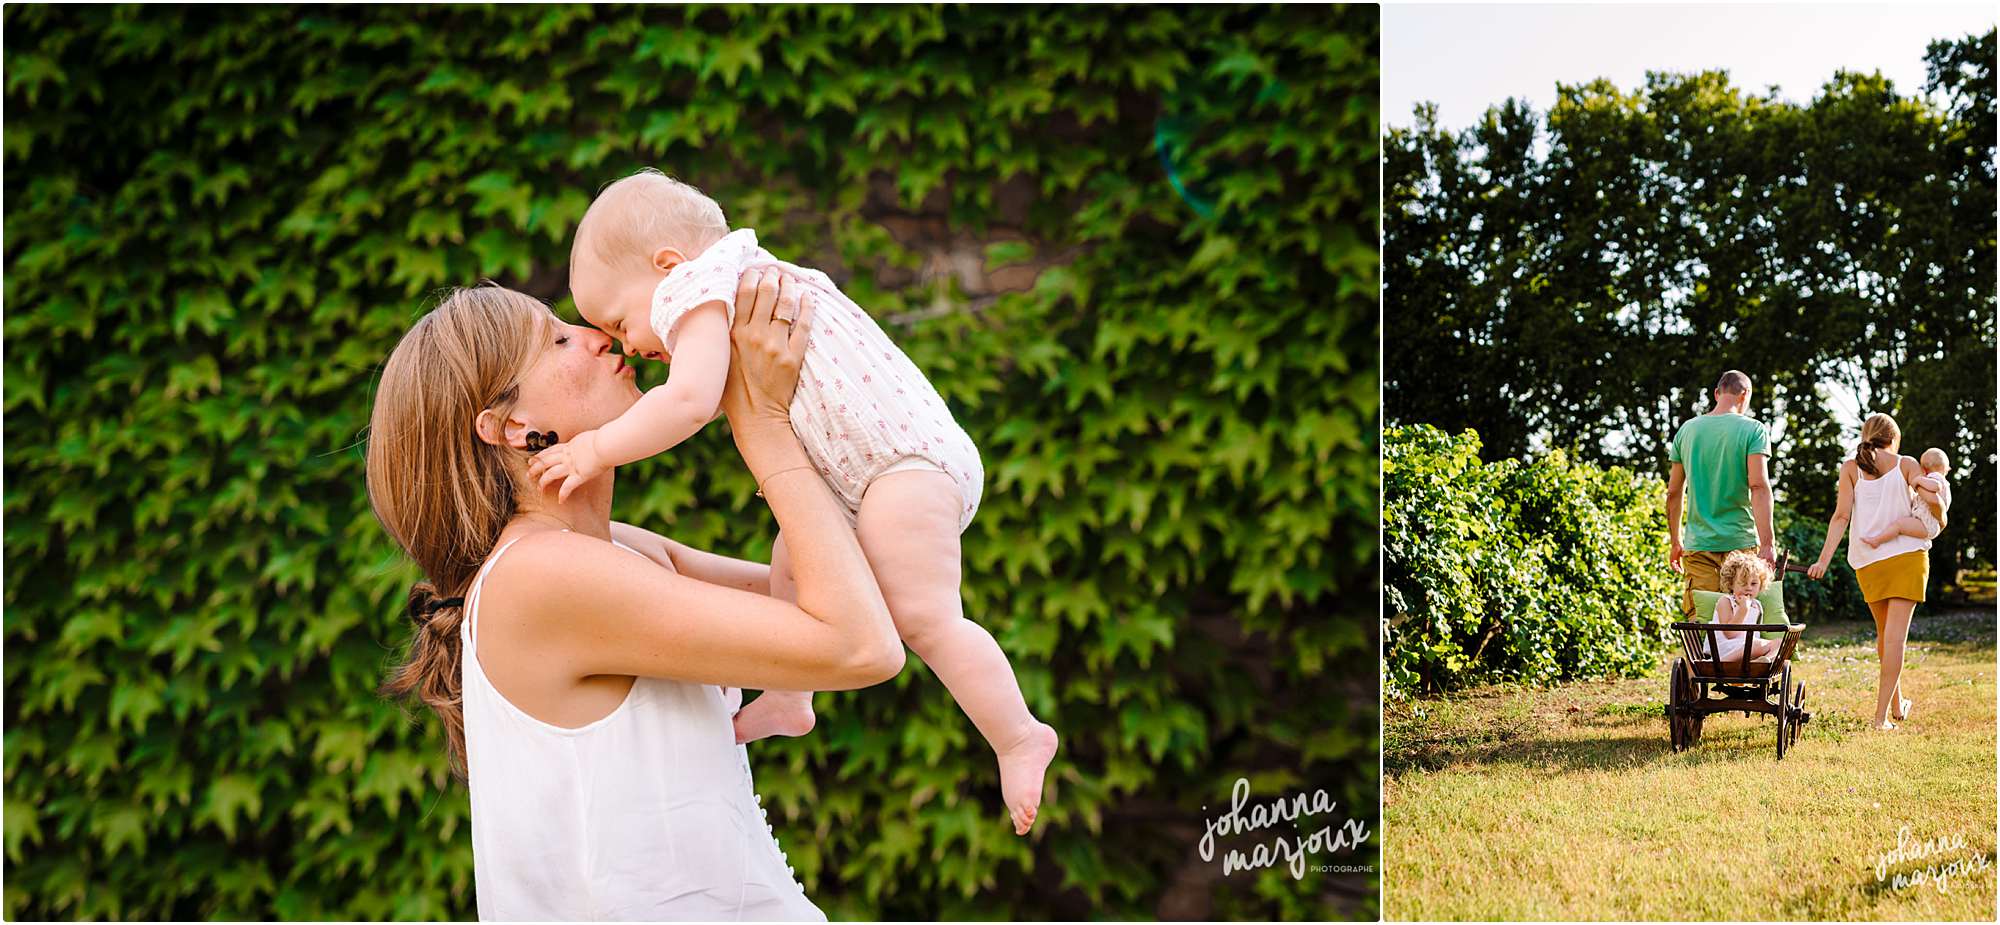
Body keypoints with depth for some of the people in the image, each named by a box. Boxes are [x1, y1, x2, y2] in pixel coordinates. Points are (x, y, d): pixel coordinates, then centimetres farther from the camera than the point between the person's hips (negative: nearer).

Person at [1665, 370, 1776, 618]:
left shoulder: (1687, 430, 9)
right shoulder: (1753, 429, -3)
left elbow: (1673, 493, 12)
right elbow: (1759, 487, -13)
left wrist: (1675, 541, 20)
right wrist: (1767, 542, -14)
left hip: (1697, 543, 3)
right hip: (1740, 542, -3)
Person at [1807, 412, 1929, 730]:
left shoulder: (1851, 467, 4)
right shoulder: (1906, 465, 3)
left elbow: (1841, 516, -4)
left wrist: (1823, 560, -6)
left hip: (1869, 561, 2)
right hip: (1908, 554, -2)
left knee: (1884, 632, 18)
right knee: (1895, 634, -5)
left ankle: (1897, 704, 30)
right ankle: (1881, 714, -12)